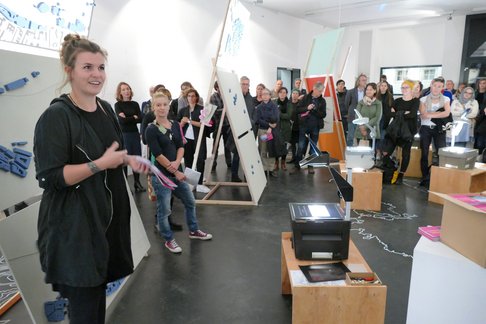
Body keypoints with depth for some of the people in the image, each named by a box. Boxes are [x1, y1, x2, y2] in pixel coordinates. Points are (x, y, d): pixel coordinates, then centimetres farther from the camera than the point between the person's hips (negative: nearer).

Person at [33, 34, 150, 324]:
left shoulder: (106, 109, 7)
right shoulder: (56, 117, -17)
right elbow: (49, 177, -21)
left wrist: (129, 159, 1)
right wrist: (102, 164, -24)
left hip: (108, 214, 7)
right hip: (74, 225, -7)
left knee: (99, 285, 21)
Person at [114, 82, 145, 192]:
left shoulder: (135, 104, 9)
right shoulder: (118, 105, -1)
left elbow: (141, 119, -1)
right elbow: (121, 120, -12)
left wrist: (128, 118, -10)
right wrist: (134, 117, -2)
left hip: (135, 134, 4)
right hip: (123, 135, -4)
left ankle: (137, 183, 20)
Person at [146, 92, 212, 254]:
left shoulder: (175, 125, 6)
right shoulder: (151, 129, -11)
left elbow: (181, 146, 4)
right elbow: (157, 155, -15)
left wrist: (177, 163, -15)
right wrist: (175, 172, -14)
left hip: (177, 171, 7)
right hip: (161, 175, -6)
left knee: (190, 202, 17)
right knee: (164, 210, 3)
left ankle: (193, 231, 38)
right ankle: (169, 240, 23)